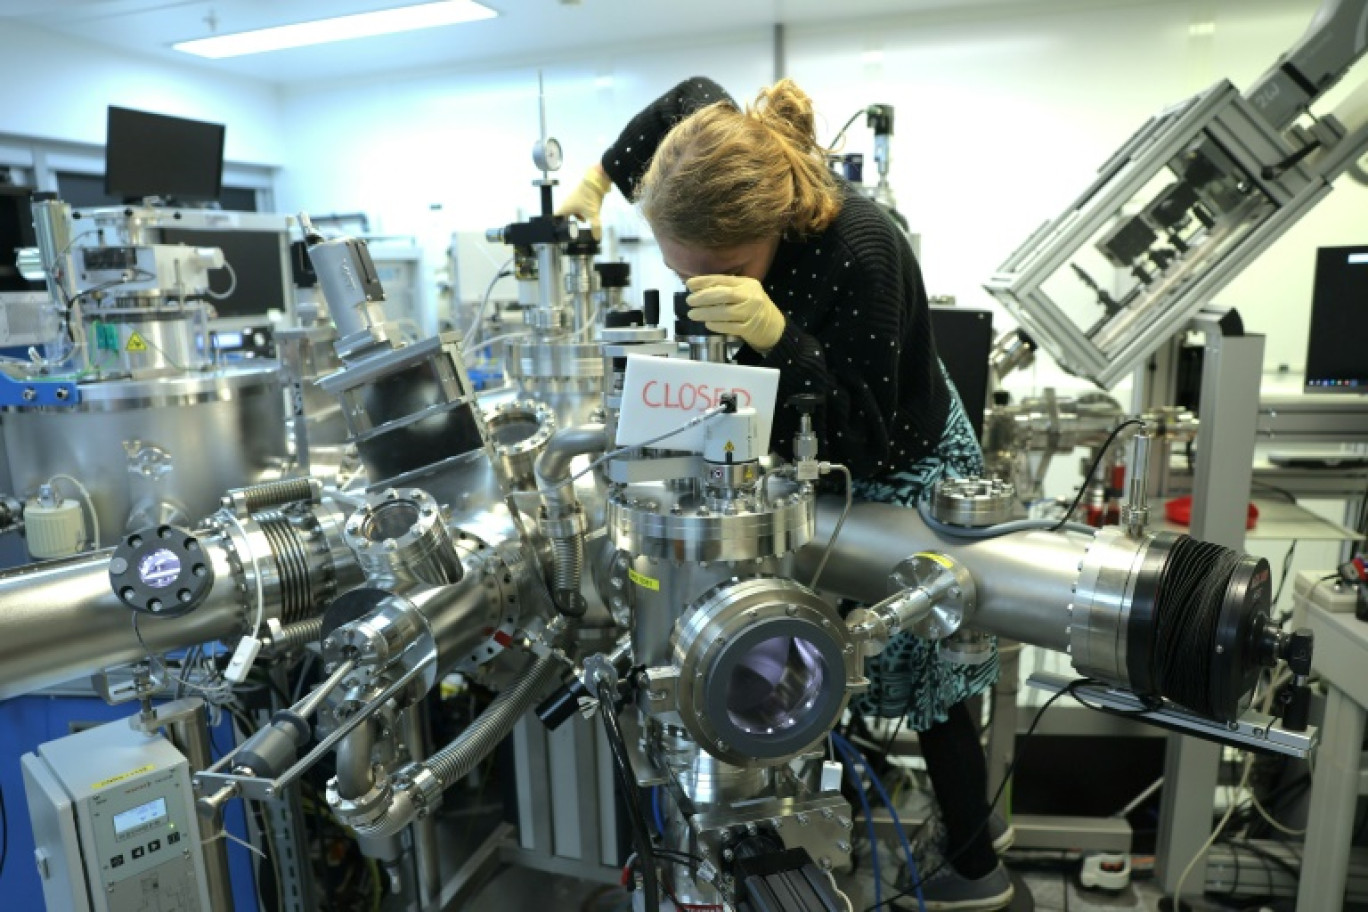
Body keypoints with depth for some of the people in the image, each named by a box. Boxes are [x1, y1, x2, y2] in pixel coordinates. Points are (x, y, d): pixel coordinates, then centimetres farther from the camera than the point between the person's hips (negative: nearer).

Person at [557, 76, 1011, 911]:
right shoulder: (747, 197, -18)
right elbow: (696, 96, 4)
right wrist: (602, 177, -3)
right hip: (822, 459, 7)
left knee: (925, 681, 11)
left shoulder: (858, 253, -37)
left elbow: (866, 436, -34)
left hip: (902, 476, -6)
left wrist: (776, 335, -47)